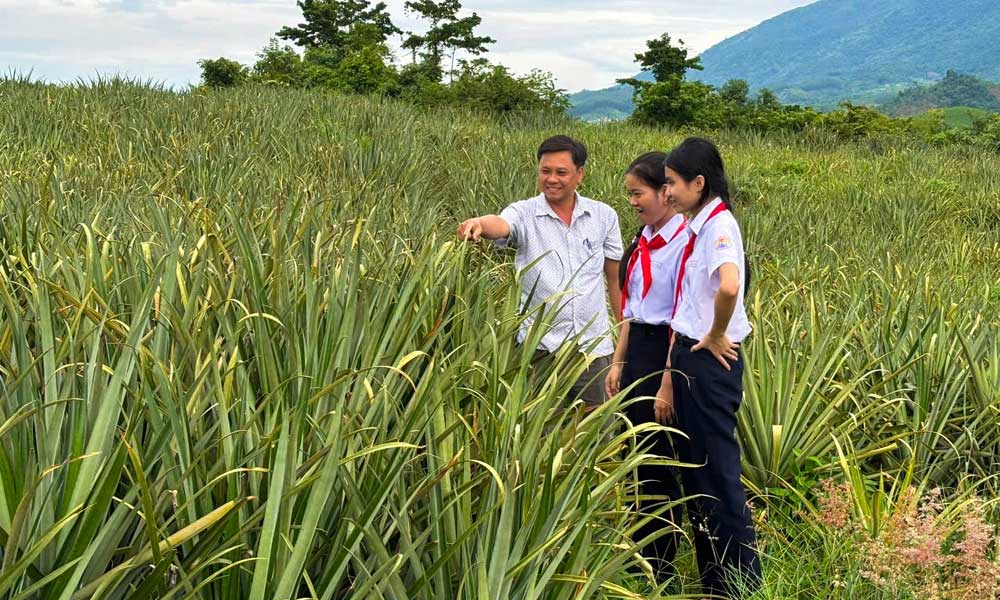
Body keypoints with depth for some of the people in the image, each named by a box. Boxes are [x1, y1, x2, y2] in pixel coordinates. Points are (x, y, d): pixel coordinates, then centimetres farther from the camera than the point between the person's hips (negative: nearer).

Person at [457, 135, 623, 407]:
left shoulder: (604, 216, 5)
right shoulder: (524, 214, -3)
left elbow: (616, 279, 12)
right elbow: (500, 225, -27)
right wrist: (479, 223, -50)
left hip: (594, 346, 2)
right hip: (540, 346, -2)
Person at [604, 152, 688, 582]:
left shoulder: (683, 242, -17)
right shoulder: (643, 242, 10)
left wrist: (668, 385, -19)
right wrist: (618, 363, 14)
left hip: (665, 354, -8)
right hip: (636, 352, 8)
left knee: (659, 462, 2)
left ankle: (662, 568, 17)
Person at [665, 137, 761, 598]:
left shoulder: (719, 225, -17)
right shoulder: (698, 225, 11)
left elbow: (729, 286, -36)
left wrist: (716, 336, -21)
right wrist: (679, 357, 13)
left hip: (711, 360, -10)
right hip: (690, 356, 10)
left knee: (717, 469, -1)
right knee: (694, 467, 16)